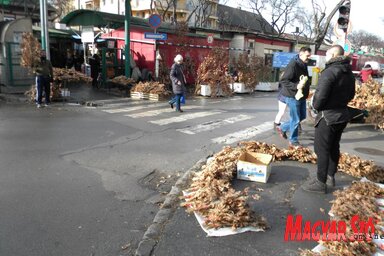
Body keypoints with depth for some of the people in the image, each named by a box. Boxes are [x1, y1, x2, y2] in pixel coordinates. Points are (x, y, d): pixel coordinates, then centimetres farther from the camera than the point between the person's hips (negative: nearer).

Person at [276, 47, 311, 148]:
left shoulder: (303, 65, 11)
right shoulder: (293, 64, -18)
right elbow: (283, 80, -22)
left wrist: (306, 92, 15)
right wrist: (296, 86, -32)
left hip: (301, 96, 9)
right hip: (293, 96, -9)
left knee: (302, 116, 18)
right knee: (296, 120, -1)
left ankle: (282, 128, 33)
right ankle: (293, 141, 15)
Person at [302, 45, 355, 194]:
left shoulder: (330, 72, -20)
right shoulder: (349, 73, 9)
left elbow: (320, 96, -24)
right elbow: (351, 95, 17)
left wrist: (315, 106, -6)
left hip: (328, 116, -9)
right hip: (342, 115, 9)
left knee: (322, 149, -1)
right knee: (334, 147, 18)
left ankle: (320, 183, 6)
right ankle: (330, 177, 31)